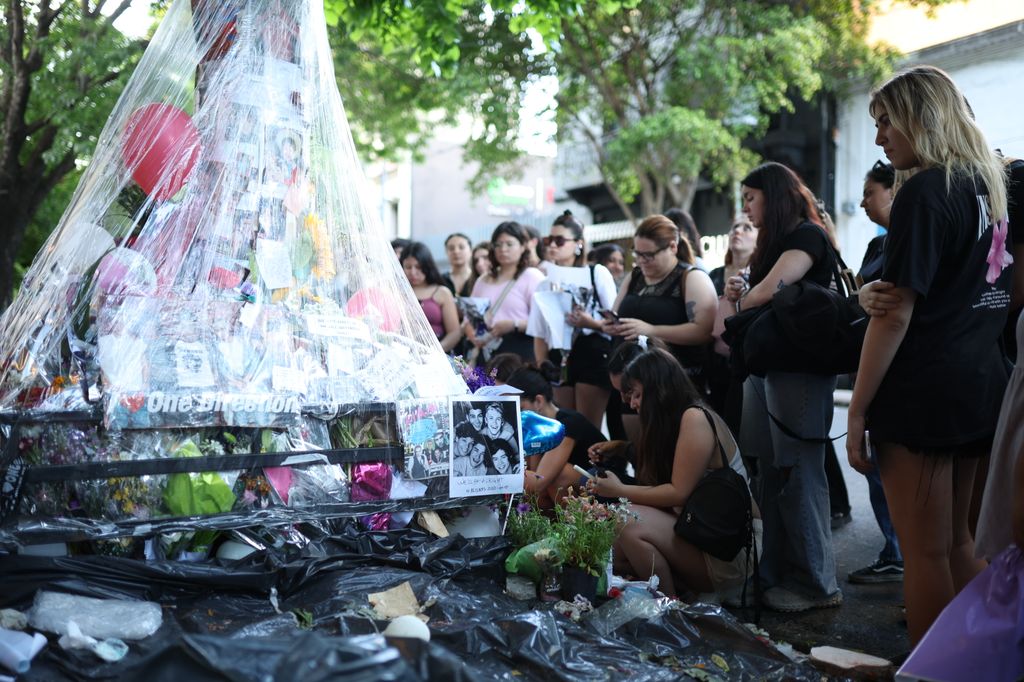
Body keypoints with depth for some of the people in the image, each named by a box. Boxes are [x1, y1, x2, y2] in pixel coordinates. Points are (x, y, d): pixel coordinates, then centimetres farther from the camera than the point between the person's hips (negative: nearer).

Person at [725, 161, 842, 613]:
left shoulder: (807, 235, -7)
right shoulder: (773, 243, 21)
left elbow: (771, 289, -20)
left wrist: (740, 303, -2)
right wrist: (740, 295, 0)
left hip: (800, 369, -9)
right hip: (765, 366, 9)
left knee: (798, 478, -6)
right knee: (771, 477, 10)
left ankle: (816, 585, 2)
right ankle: (778, 575, 18)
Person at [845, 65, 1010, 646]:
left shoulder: (925, 192, -13)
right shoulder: (993, 184, 12)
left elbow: (897, 315, -18)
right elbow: (1010, 289, 20)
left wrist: (858, 408, -14)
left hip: (924, 391, -9)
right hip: (982, 383, 9)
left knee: (925, 550, 0)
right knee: (958, 541, 17)